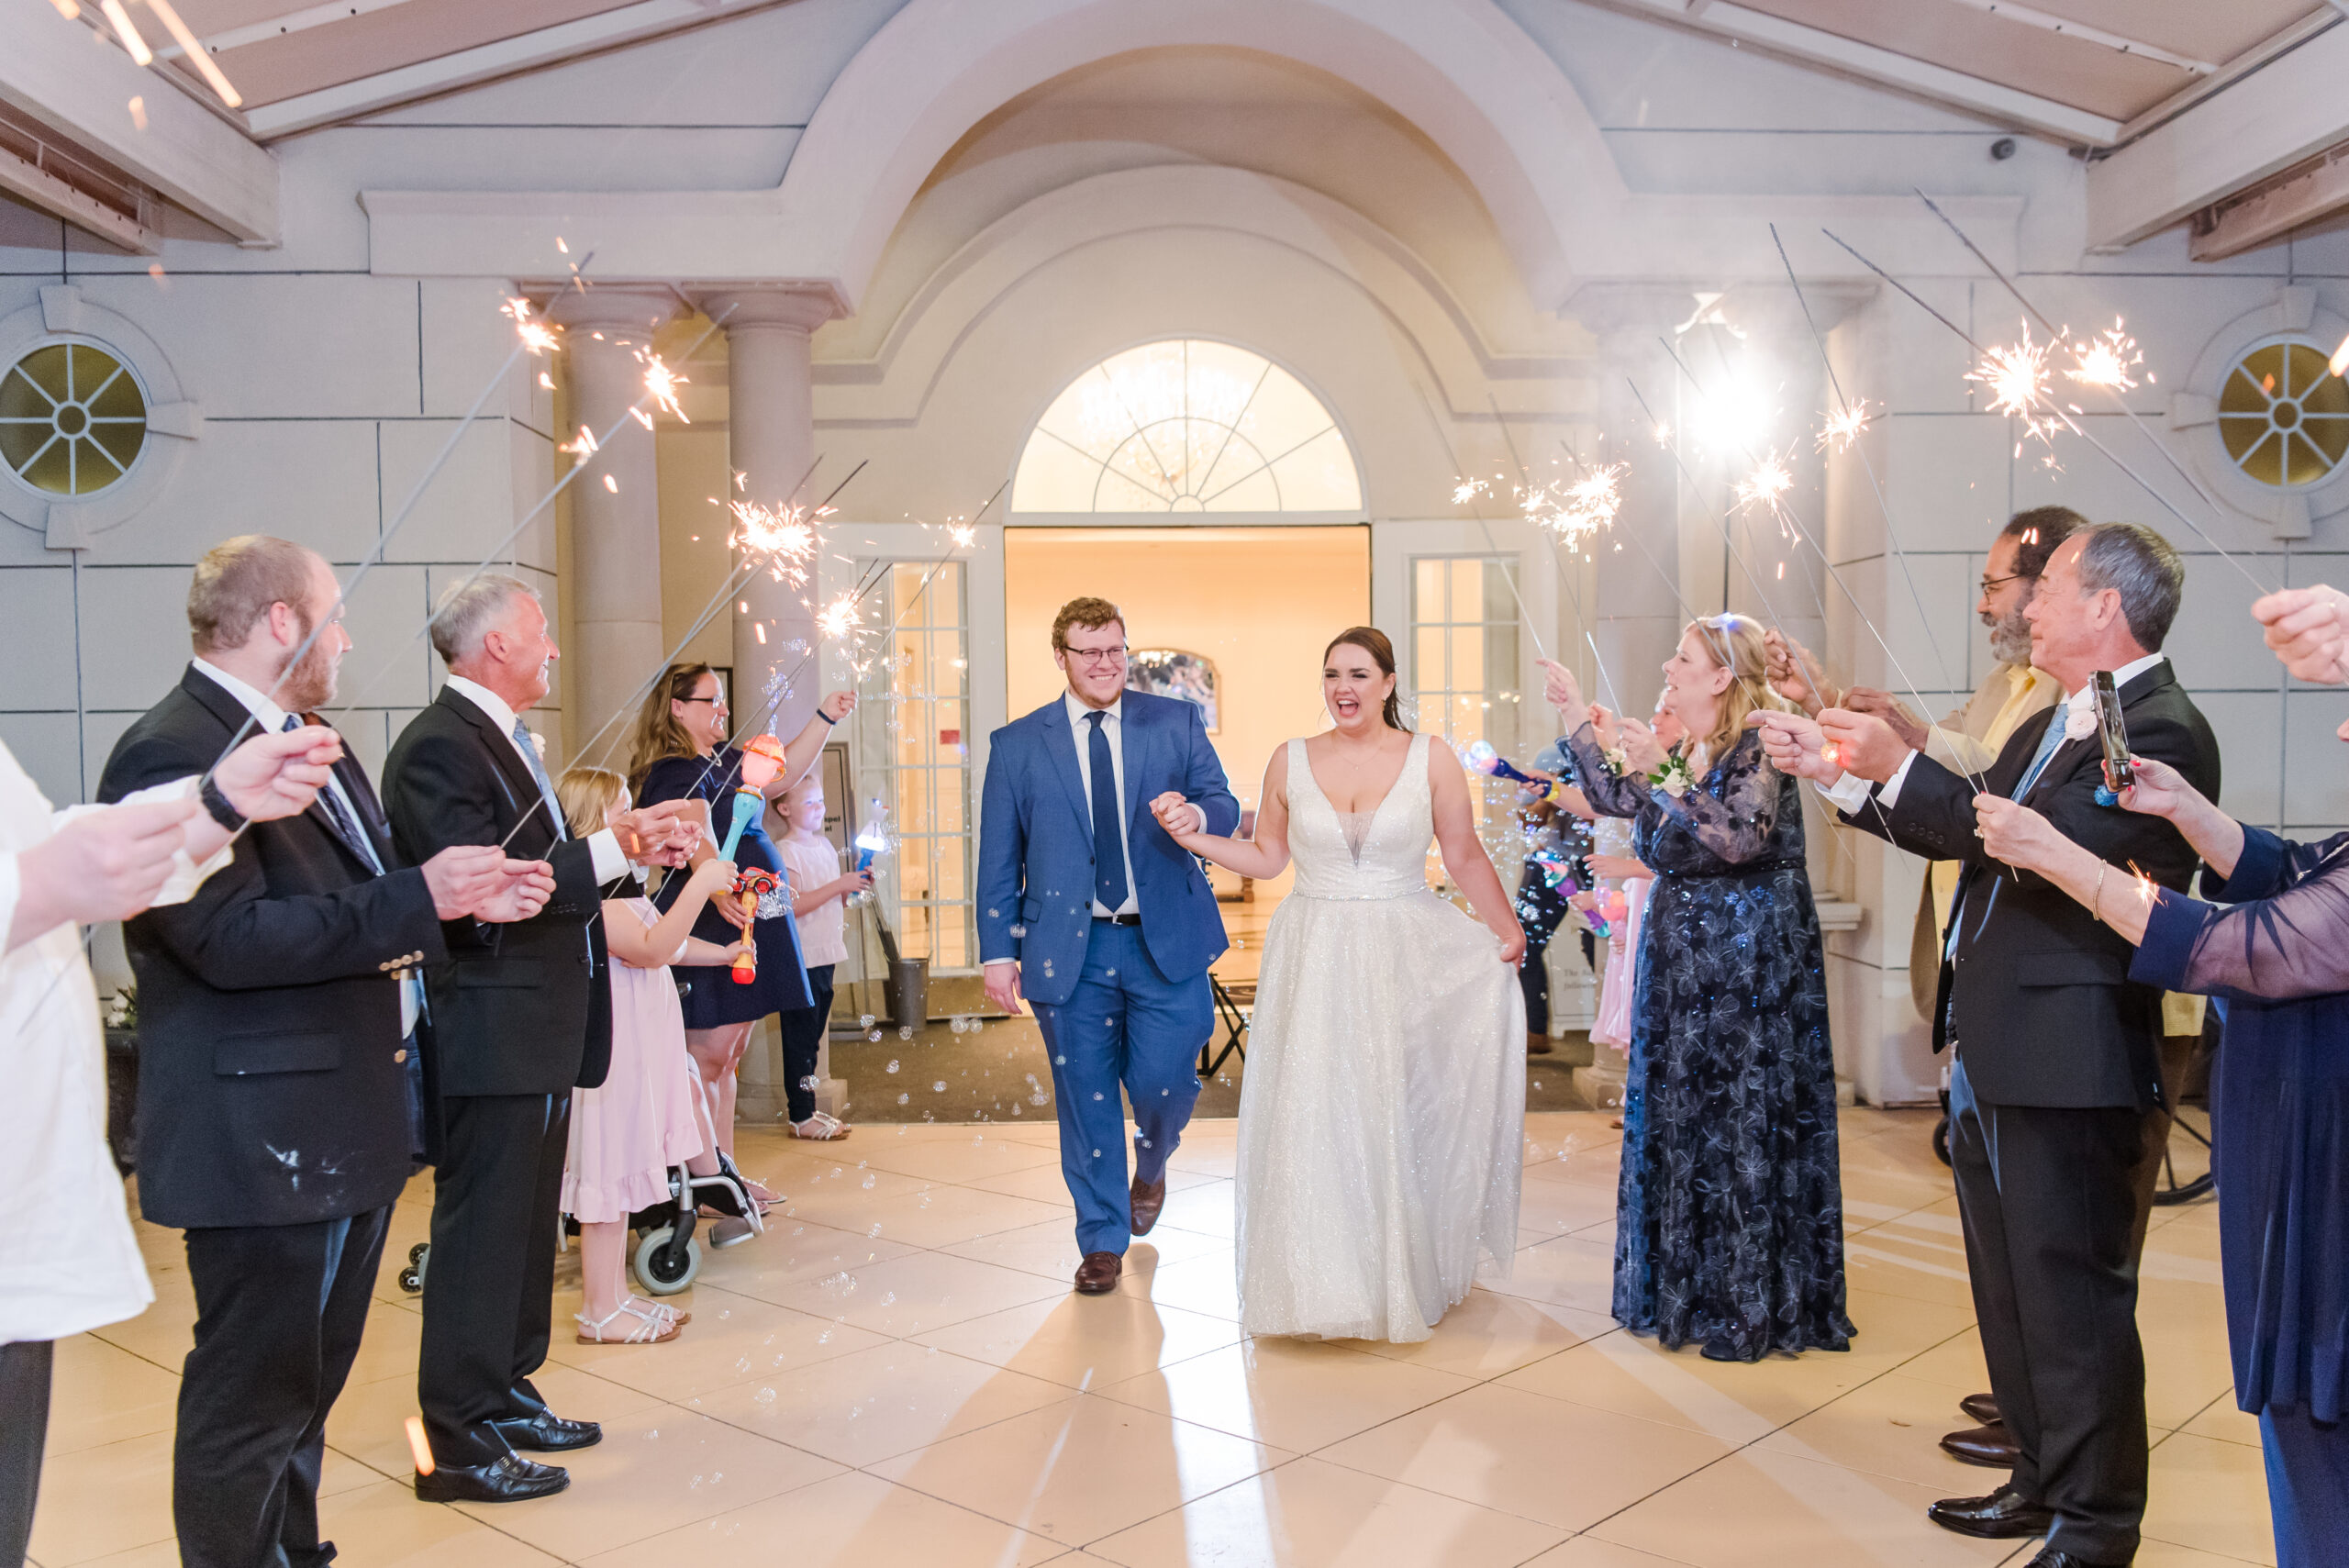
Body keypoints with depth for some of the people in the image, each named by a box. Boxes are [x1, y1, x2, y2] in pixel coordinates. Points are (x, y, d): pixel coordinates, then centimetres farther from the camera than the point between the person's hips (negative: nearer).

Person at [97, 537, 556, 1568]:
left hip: (354, 1123, 10)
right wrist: (420, 898, -24)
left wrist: (469, 896, 4)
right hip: (263, 1138, -10)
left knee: (310, 1380, 22)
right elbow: (231, 938, -26)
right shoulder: (171, 755, -17)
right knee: (250, 1401, 2)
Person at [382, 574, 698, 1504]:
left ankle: (504, 1397, 32)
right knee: (481, 1231, -2)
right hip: (492, 1033, -10)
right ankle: (457, 1441, 9)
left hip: (539, 1027, 10)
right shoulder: (439, 747, -17)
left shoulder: (500, 739, 15)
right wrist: (614, 850, -23)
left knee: (525, 1223, 19)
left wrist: (625, 841, 1)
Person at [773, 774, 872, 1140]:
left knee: (812, 1037, 14)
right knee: (800, 1038, -2)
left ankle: (804, 1106, 23)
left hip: (825, 956, 8)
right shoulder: (786, 851, -12)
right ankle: (801, 1118, 4)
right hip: (800, 959, -8)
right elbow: (793, 905, -22)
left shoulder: (824, 845, 13)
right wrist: (839, 885, -21)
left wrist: (856, 885, 2)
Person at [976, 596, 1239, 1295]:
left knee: (1163, 1080, -3)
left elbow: (1225, 807, 6)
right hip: (1071, 951, 0)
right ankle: (1103, 1240, 24)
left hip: (1165, 941, 0)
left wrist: (1200, 814, -18)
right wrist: (999, 951, -1)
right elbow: (998, 860, 5)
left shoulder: (1175, 722, 6)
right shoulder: (1017, 745, 5)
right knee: (1086, 1100, 6)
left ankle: (1151, 1165, 34)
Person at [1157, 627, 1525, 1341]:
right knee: (1313, 1115, 0)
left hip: (1404, 960, -1)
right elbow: (1266, 857, 10)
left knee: (1398, 1113, 4)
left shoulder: (1430, 759, 0)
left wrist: (1507, 929, -5)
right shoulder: (1290, 761, 4)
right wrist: (1193, 837, -1)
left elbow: (1466, 858, 2)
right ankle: (1327, 1283, 15)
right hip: (1314, 961, 1)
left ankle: (1403, 1275, 23)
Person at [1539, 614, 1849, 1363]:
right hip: (1681, 958, 8)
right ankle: (1690, 1289, 26)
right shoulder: (1684, 751, 9)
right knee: (1680, 1118, 13)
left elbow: (1737, 837, -26)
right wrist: (1578, 719, 7)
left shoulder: (1758, 750, -14)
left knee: (1742, 1126, -1)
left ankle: (1752, 1308, 12)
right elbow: (1614, 799, 11)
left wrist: (1664, 770, -25)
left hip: (1749, 964, -8)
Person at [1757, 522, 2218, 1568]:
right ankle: (2043, 1484, 36)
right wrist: (1835, 770, 15)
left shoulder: (2165, 730, -15)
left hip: (2068, 1062, -10)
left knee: (2073, 1300, 3)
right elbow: (1961, 834, 20)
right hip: (1989, 1051, 10)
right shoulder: (2052, 725, 15)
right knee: (2009, 1290, 20)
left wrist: (1900, 767, -22)